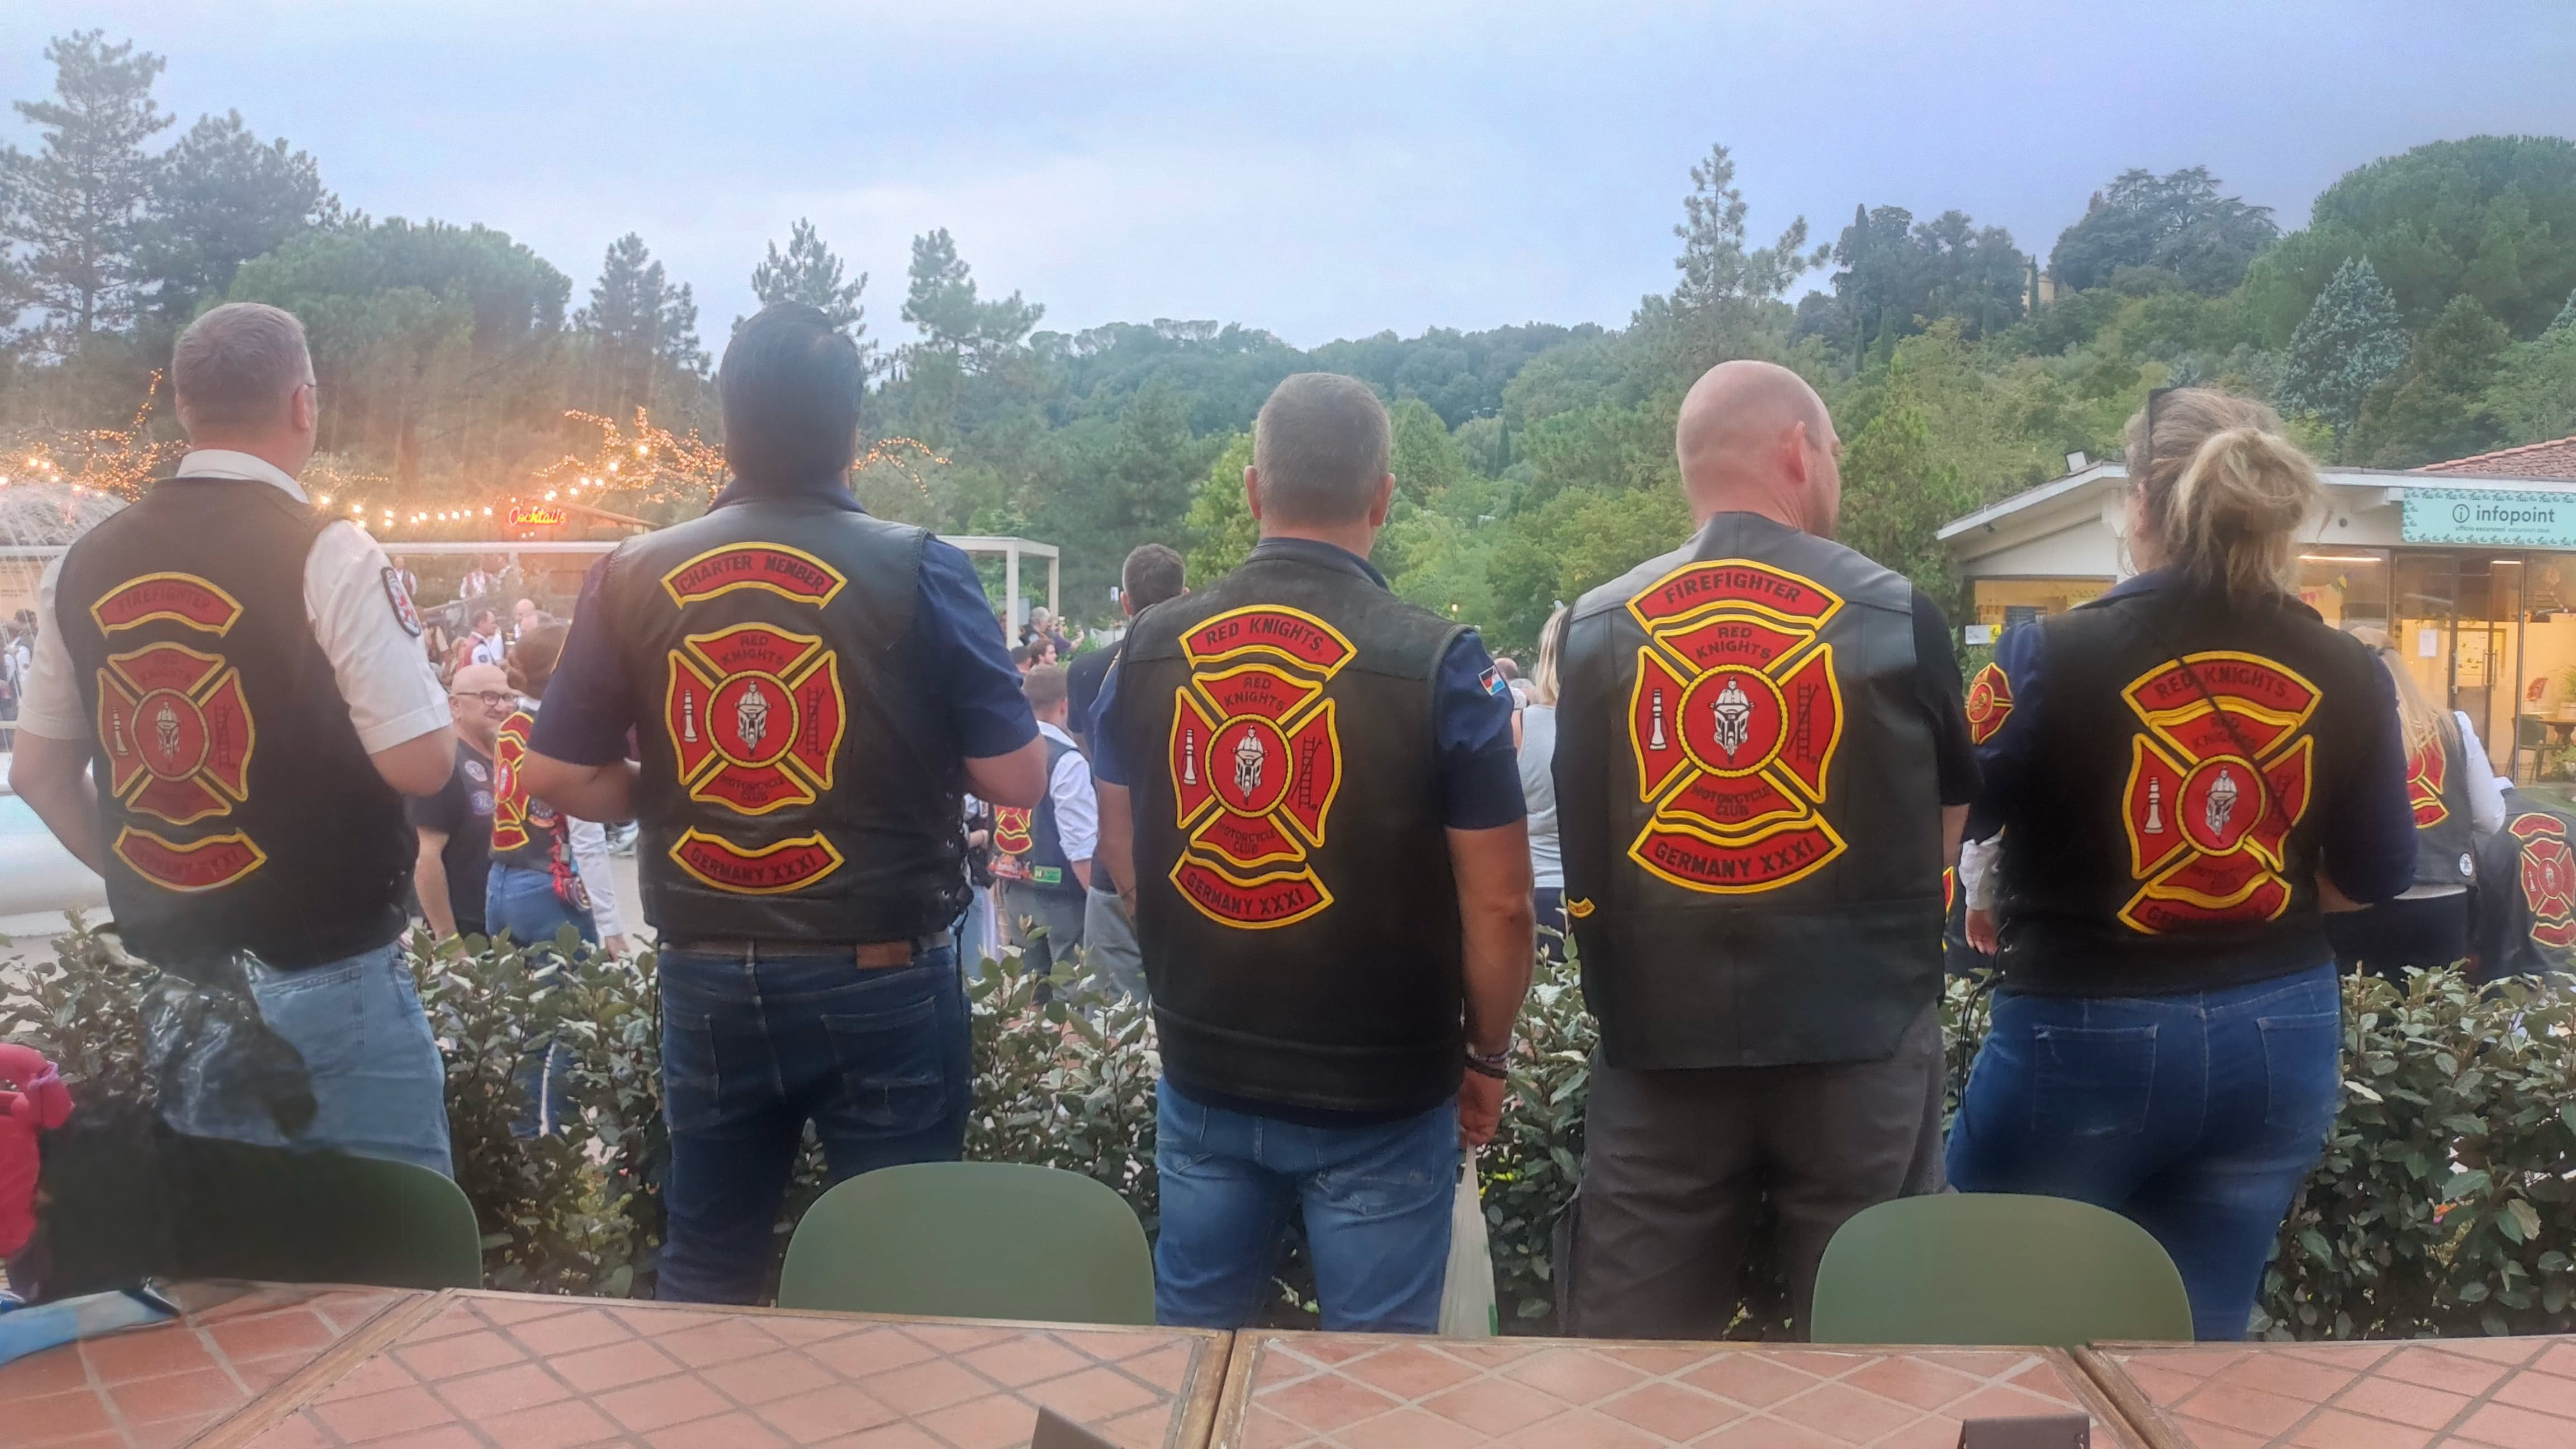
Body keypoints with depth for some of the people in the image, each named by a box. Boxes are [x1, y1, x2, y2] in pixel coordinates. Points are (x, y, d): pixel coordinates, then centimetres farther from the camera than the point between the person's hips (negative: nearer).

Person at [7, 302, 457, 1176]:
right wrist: (441, 707, 3)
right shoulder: (326, 556, -15)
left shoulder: (83, 567, 4)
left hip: (166, 979, 6)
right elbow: (421, 764, -17)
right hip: (327, 974, -6)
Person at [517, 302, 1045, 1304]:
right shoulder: (918, 571, -11)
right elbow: (1019, 779, -10)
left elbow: (560, 777, 1)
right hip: (883, 976, -2)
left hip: (709, 977, 3)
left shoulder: (633, 578, -3)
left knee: (707, 1270, 18)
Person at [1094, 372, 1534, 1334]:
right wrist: (1487, 1056, 4)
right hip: (1381, 1092, -4)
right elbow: (1499, 905, -13)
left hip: (1202, 1077, 4)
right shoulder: (1438, 665, -16)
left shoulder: (1149, 648, -3)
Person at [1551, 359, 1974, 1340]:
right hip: (1861, 1045, -1)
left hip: (1660, 1044, 1)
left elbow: (1582, 849, 6)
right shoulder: (1899, 617, -4)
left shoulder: (1595, 628, -1)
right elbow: (1948, 822, 8)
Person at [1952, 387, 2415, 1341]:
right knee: (2200, 1346, 18)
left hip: (2085, 1039, -4)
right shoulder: (2347, 676, -4)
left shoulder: (2055, 657, -17)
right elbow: (2378, 875, 6)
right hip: (2282, 1040, 5)